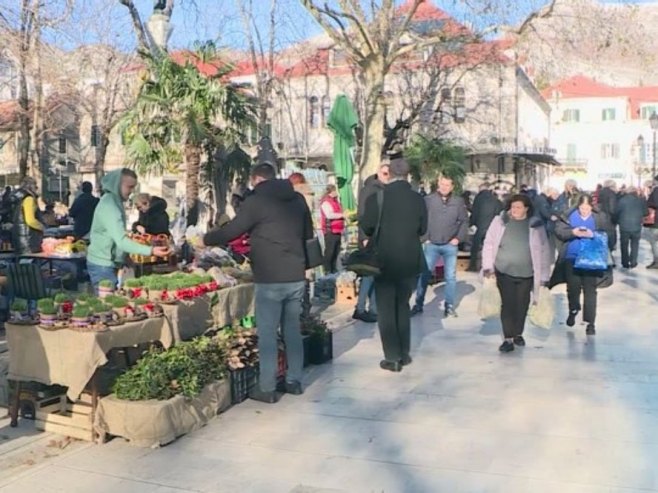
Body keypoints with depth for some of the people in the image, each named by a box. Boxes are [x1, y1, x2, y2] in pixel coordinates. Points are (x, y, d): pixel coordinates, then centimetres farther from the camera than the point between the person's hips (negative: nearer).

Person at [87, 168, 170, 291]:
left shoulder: (114, 202, 10)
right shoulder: (109, 206, -21)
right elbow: (121, 241, -30)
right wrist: (151, 251, -38)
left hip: (108, 263, 9)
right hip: (103, 265, -9)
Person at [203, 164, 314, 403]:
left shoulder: (256, 201, -7)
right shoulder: (298, 199, 10)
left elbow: (230, 232, -3)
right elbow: (308, 234, 19)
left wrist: (205, 239, 14)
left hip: (270, 279, -6)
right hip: (296, 277, 6)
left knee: (267, 334, 2)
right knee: (292, 330, 16)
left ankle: (267, 389, 7)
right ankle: (294, 381, 24)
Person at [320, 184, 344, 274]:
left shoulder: (336, 201, 18)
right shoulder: (326, 202, -11)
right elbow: (329, 215, -23)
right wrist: (341, 215, -19)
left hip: (337, 230, 9)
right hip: (330, 230, -9)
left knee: (336, 251, 11)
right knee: (329, 250, -9)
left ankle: (333, 269, 20)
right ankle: (327, 270, -3)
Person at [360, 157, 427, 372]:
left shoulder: (376, 198, -14)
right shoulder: (418, 199, -5)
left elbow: (366, 228, -4)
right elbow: (422, 229, 4)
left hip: (384, 261, -3)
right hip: (410, 261, 3)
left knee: (386, 309, 7)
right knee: (403, 305, 19)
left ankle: (393, 358, 7)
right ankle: (404, 353, 24)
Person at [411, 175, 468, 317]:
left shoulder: (459, 202, 1)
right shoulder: (429, 200, -3)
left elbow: (464, 221, 5)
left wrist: (459, 238, -4)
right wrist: (424, 237, -5)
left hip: (450, 245, 1)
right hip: (431, 245, -1)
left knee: (450, 276, 7)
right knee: (424, 274, 1)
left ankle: (449, 306, 18)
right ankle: (418, 304, 12)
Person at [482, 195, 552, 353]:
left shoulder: (536, 225, -2)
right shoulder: (499, 221, -2)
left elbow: (544, 251, 1)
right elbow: (489, 244, 2)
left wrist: (544, 275, -1)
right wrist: (488, 266, -5)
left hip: (526, 273, 1)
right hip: (504, 271, -1)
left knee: (521, 305, 11)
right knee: (508, 304, -6)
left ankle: (518, 334, 31)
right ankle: (508, 339, 0)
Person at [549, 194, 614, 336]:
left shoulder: (600, 217, -2)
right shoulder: (569, 216, -1)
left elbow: (608, 234, -5)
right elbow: (558, 231, -5)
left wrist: (593, 234, -21)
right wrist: (572, 232, -21)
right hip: (572, 258, 1)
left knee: (590, 290, -1)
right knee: (573, 287, 12)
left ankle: (590, 322, 4)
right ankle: (573, 310, 40)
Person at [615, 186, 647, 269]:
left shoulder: (622, 200, -6)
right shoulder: (641, 200, -1)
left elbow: (616, 212, -3)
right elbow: (646, 213, 5)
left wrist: (616, 222, 12)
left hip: (624, 226, -1)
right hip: (637, 226, 1)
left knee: (624, 245, 11)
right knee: (634, 244, 15)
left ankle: (625, 263, 13)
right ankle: (633, 263, 12)